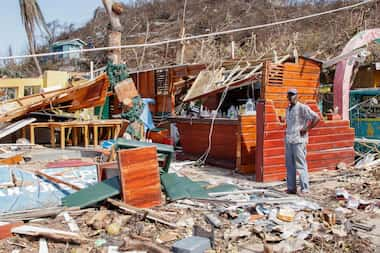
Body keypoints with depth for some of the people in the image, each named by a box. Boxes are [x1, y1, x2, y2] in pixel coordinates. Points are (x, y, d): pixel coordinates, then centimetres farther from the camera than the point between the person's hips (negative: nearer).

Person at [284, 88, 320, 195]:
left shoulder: (303, 108, -7)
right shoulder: (288, 109, 17)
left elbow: (316, 118, -11)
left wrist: (306, 129, -13)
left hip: (299, 140, -8)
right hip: (288, 141, 8)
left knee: (300, 165, -6)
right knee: (289, 165, 8)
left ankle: (305, 188, 1)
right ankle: (291, 188, 14)